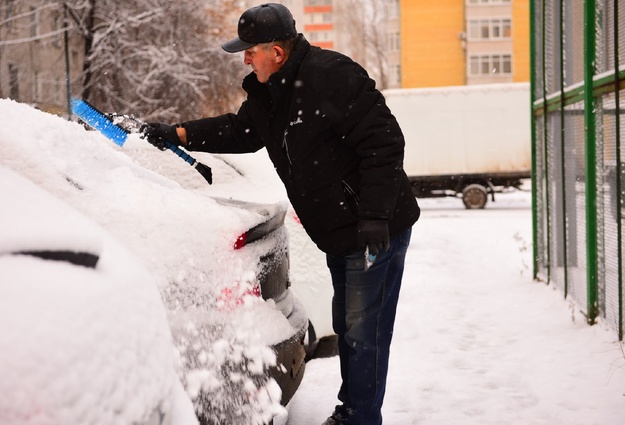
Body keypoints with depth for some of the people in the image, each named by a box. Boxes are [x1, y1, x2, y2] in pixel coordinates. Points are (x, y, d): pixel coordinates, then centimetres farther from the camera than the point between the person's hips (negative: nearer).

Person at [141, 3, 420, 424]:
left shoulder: (332, 75, -22)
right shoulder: (268, 92, 7)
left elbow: (384, 144, -24)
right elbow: (240, 129, 23)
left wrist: (374, 216, -28)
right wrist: (179, 133, 12)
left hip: (378, 229, -10)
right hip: (338, 233, 10)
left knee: (363, 330, -4)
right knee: (347, 325, 19)